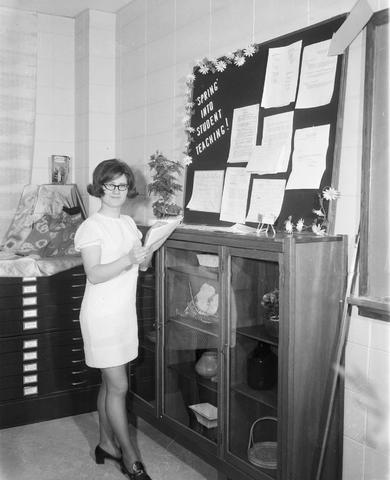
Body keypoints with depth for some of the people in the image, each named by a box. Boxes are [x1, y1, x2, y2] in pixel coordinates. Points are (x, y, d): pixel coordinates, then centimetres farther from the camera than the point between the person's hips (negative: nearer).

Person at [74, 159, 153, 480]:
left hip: (125, 312, 7)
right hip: (102, 315, -7)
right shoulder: (91, 227, -13)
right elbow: (94, 274, -21)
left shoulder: (129, 222, 10)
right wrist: (129, 259, -30)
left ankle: (107, 444, 29)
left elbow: (140, 265, 15)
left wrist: (145, 258, -7)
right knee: (118, 387, -1)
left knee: (110, 383, 16)